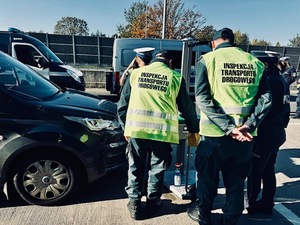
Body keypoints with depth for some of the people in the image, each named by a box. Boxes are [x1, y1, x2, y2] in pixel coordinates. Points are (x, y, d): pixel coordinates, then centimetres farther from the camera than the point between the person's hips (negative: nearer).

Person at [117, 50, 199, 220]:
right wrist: (194, 129, 26)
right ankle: (152, 203, 32)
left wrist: (126, 127, 21)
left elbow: (122, 104, 12)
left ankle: (134, 204, 28)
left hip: (136, 128, 2)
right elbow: (187, 108, 12)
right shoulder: (175, 78, 6)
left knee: (136, 167, 17)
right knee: (157, 168, 17)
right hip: (162, 131, -1)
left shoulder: (136, 73, 11)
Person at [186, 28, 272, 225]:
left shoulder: (207, 59, -3)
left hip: (214, 133, -2)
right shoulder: (254, 62, 7)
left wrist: (228, 127, -17)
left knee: (207, 177, 18)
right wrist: (248, 125, -10)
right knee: (236, 181, 19)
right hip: (244, 136, 3)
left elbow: (202, 99, -15)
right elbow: (266, 98, -3)